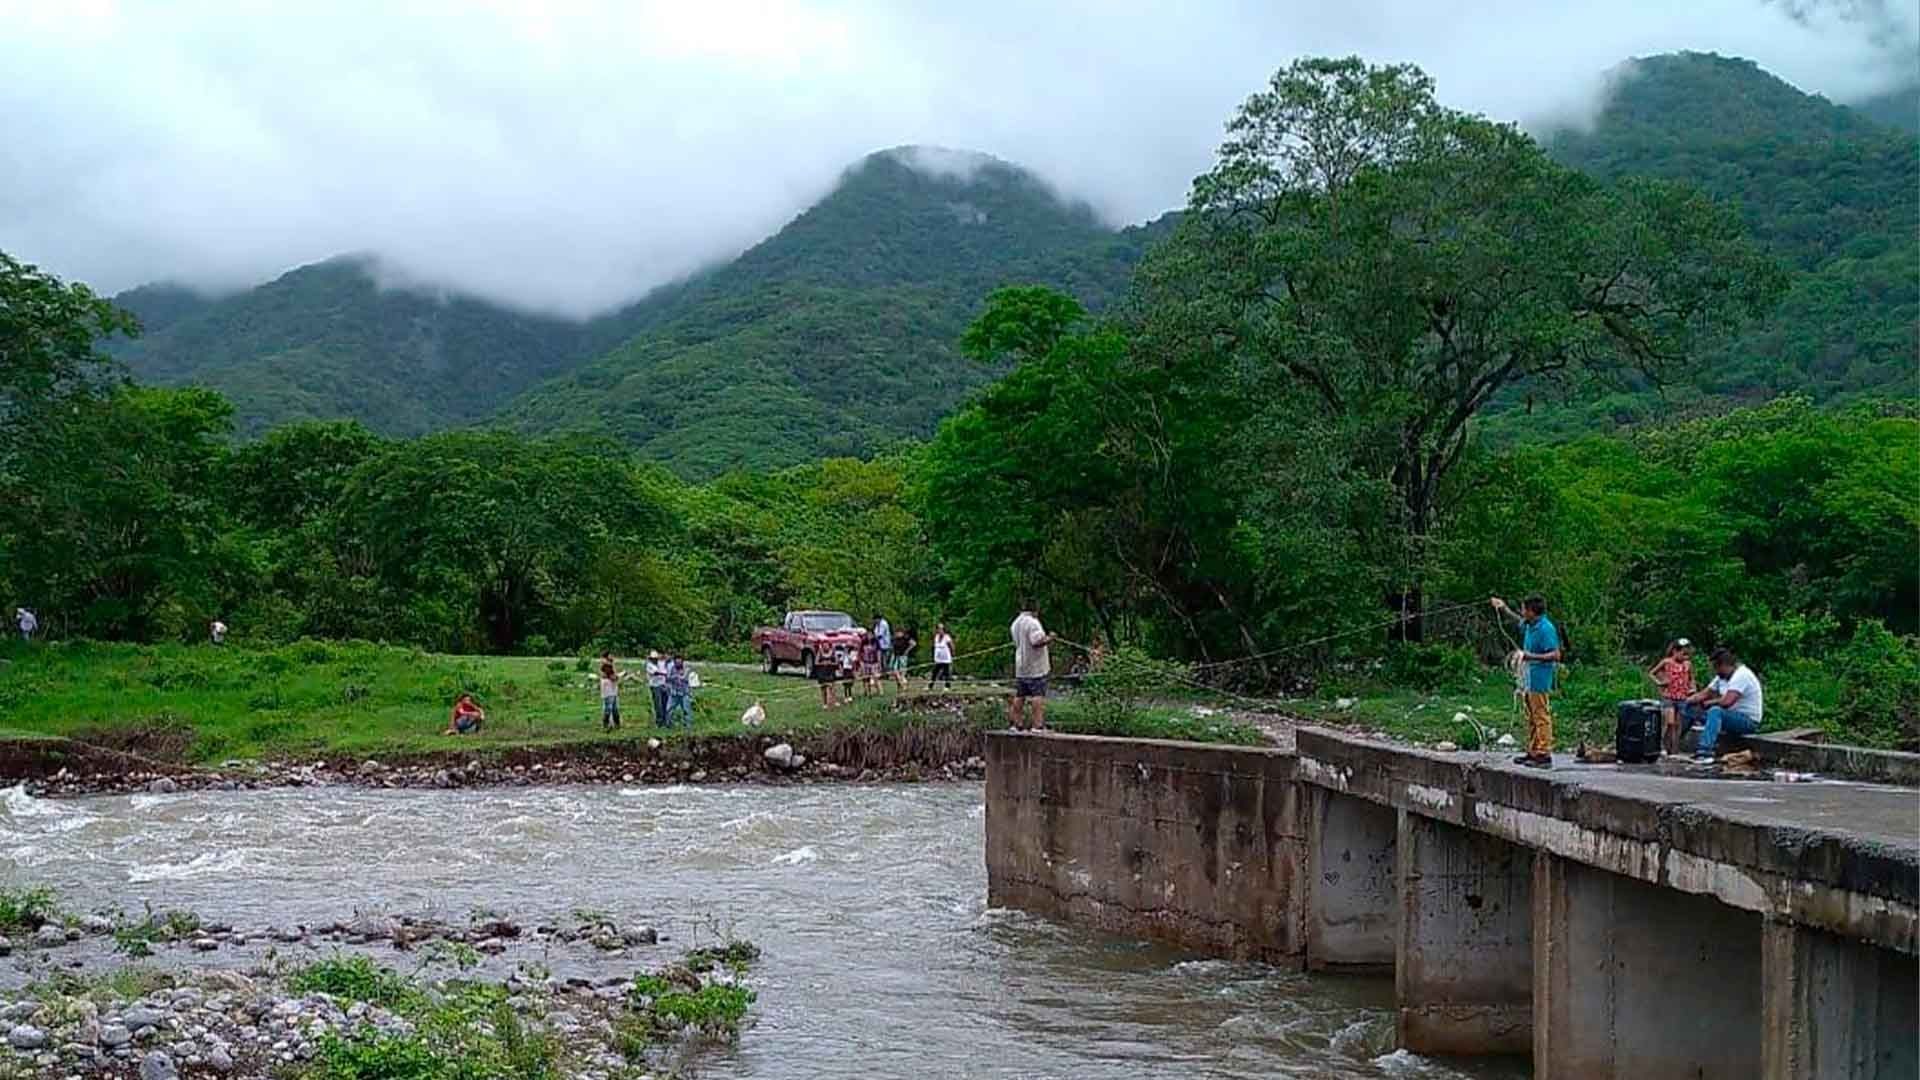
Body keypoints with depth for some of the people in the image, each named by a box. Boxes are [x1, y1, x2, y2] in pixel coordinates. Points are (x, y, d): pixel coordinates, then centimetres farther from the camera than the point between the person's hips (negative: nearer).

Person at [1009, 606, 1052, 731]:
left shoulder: (1015, 624, 12)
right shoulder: (1032, 622, -16)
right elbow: (1037, 641, -25)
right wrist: (1049, 638, -8)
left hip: (1020, 667, 8)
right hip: (1035, 667, -8)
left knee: (1019, 696, 11)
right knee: (1038, 695, -6)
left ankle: (1017, 723, 15)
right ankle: (1038, 724, -9)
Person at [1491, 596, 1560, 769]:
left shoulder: (1546, 628, -18)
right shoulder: (1530, 625, 9)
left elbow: (1555, 655, -22)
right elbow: (1520, 621, 35)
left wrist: (1531, 656, -25)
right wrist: (1505, 610, 32)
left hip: (1540, 680, -10)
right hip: (1530, 678, 10)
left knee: (1541, 717, -7)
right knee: (1531, 717, 15)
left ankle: (1545, 755, -5)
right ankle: (1532, 752, 22)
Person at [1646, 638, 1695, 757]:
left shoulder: (1688, 664, 6)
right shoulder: (1667, 662, -2)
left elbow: (1691, 679, 22)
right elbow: (1651, 673, 5)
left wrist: (1692, 688, 4)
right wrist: (1659, 682, -8)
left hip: (1682, 698, 3)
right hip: (1668, 697, -3)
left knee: (1677, 725, 5)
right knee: (1669, 722, -16)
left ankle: (1675, 751, 8)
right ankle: (1663, 747, -2)